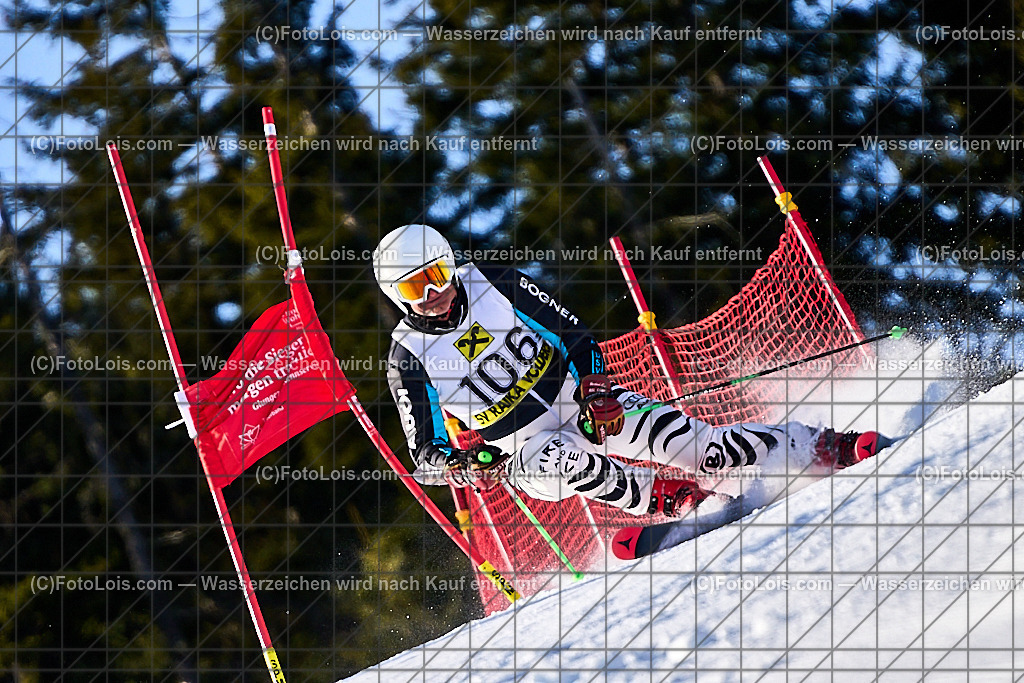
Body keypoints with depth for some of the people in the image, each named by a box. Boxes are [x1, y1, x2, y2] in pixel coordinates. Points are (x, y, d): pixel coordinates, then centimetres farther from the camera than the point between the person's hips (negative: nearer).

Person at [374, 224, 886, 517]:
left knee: (685, 441, -14)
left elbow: (571, 331, 5)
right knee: (563, 465, -38)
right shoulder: (408, 359, -9)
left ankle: (819, 449, -10)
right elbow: (425, 452, -4)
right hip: (526, 447, -2)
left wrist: (594, 382, -12)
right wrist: (460, 465, -26)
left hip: (580, 397, 2)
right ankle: (659, 499, -21)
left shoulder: (490, 283, -4)